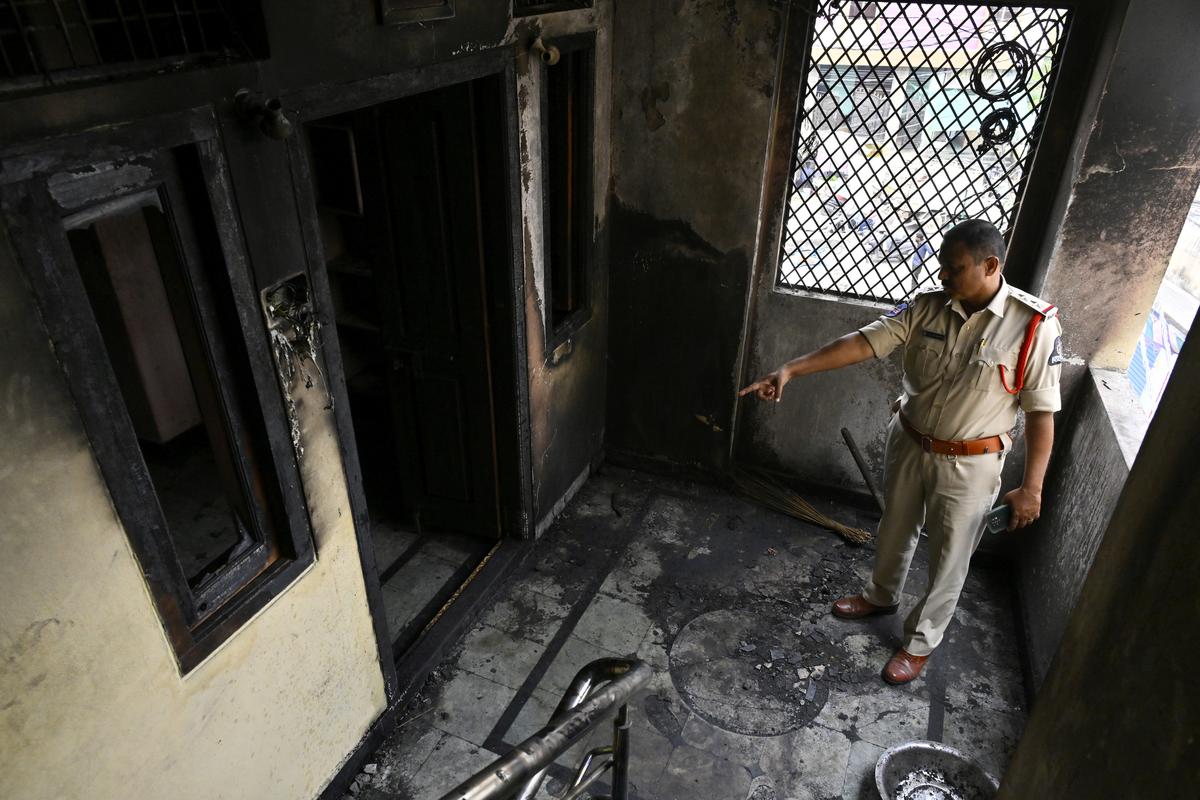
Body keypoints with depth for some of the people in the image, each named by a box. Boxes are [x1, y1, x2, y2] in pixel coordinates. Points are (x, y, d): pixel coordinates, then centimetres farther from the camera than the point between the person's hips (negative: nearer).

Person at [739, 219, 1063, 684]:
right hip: (908, 445, 4)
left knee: (948, 559, 12)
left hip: (968, 466, -4)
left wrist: (1031, 487, -13)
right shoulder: (926, 307, -9)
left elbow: (1041, 412, -14)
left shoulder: (1035, 326, -19)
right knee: (894, 531, 24)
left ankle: (920, 641, 33)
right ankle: (881, 596, 51)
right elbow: (862, 343, -13)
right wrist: (791, 369, -23)